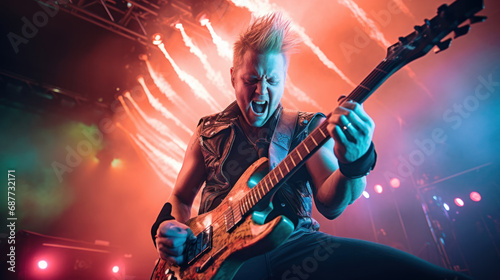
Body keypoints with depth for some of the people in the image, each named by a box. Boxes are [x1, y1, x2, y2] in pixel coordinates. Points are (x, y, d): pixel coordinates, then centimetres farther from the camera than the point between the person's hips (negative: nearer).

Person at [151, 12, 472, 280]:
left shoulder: (307, 128, 7)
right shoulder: (209, 132, 11)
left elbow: (330, 205, -4)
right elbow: (180, 198, 18)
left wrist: (353, 164, -25)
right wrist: (172, 228, -4)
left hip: (293, 241, -1)